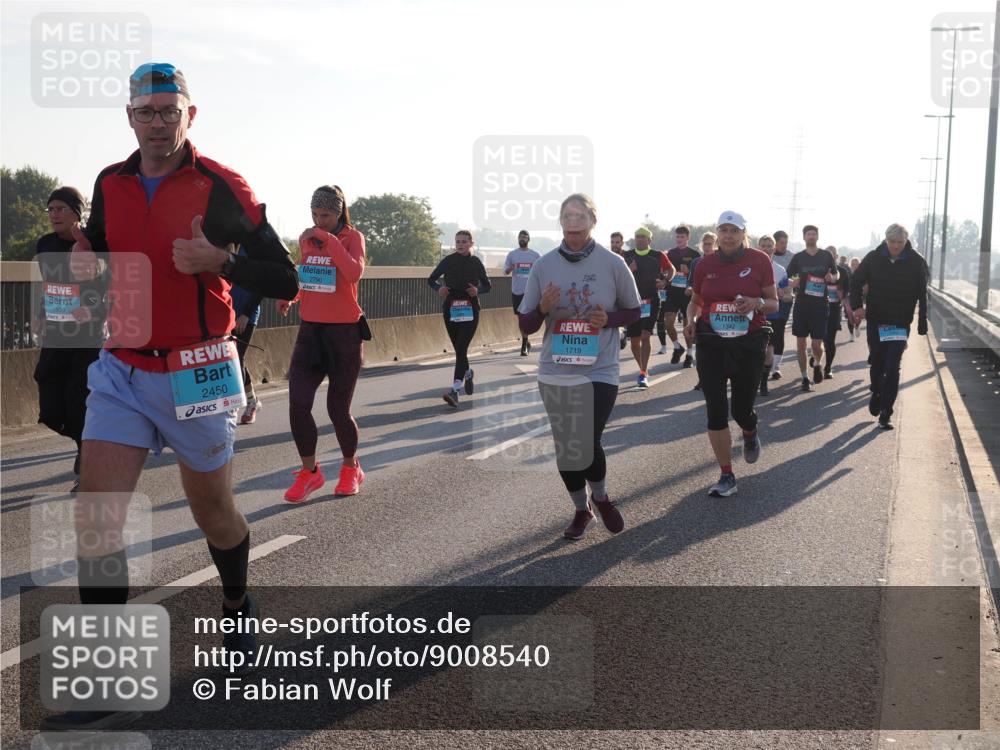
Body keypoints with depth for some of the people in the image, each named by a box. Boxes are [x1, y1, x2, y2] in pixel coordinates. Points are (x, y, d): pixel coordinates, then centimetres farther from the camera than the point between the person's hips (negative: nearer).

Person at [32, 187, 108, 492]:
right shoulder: (45, 244, 5)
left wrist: (94, 313, -26)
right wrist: (38, 316, 9)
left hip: (88, 342, -5)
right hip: (54, 341, 6)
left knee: (80, 410, -3)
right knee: (52, 413, 4)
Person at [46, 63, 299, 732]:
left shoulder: (222, 188, -9)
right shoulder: (110, 186, 6)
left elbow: (284, 281, -10)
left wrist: (219, 262, -28)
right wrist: (86, 263, -2)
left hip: (196, 373, -3)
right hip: (122, 371, 4)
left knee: (214, 512, 12)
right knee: (96, 515, -9)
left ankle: (239, 605, 44)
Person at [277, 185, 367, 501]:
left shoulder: (352, 237, -7)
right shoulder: (306, 239, 8)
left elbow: (354, 273, -27)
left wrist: (329, 239, -26)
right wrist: (289, 297, 6)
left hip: (344, 332, -4)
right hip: (310, 330, 4)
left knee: (338, 409, 4)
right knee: (298, 404, -8)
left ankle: (351, 469, 29)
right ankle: (309, 472, 10)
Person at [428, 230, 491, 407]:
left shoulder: (476, 263, 1)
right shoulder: (448, 261, 2)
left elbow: (487, 285, 10)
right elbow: (431, 279, 10)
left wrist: (478, 290, -11)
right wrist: (439, 288, -11)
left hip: (470, 310, -2)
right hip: (450, 309, 2)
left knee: (461, 349, -14)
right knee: (459, 349, 12)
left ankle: (454, 390, -19)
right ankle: (467, 374, 43)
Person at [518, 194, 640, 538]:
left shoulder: (613, 264, -4)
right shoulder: (543, 265, -1)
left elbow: (634, 311, 8)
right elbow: (526, 326, 4)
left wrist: (608, 319, -13)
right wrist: (543, 308, -18)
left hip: (600, 371, -2)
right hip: (555, 373, 2)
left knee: (587, 444, -10)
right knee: (565, 449, 10)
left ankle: (600, 497, 23)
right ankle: (581, 509, 34)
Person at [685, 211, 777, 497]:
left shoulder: (759, 261, -3)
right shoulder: (705, 264, 3)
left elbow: (774, 303, 3)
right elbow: (695, 301, 17)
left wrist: (757, 303, -18)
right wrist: (691, 319, -4)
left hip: (749, 344, -1)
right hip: (711, 344, 2)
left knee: (742, 409, 5)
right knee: (716, 411, -3)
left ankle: (750, 433, 45)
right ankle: (727, 477, 8)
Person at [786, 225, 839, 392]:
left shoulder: (826, 256, 5)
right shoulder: (798, 257, 6)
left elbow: (837, 274, 17)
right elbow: (787, 277, 9)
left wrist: (832, 278, -7)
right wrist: (791, 283, -14)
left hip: (820, 305, -1)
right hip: (801, 304, 1)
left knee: (817, 345, -4)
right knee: (801, 343, 0)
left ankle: (817, 364, 30)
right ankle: (804, 378, 12)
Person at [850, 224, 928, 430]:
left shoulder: (916, 262, -6)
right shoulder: (874, 258, -4)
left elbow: (922, 295, -2)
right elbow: (856, 281, 6)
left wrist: (922, 324, -4)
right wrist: (857, 306, -9)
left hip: (900, 324, -2)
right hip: (876, 321, 2)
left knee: (892, 368, -8)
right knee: (876, 362, 14)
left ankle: (886, 413, -4)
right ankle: (876, 392, 43)